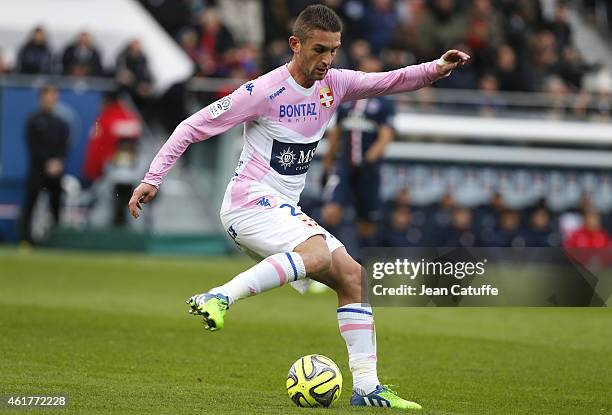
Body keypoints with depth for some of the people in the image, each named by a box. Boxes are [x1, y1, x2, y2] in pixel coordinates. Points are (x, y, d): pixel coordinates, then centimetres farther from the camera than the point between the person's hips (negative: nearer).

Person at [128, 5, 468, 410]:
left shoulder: (334, 84, 7)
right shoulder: (264, 91, -13)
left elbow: (389, 81, 8)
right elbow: (194, 126, -9)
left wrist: (436, 69, -12)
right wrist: (153, 178, -13)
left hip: (284, 210, 8)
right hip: (249, 201, -8)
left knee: (353, 277, 0)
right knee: (317, 253, -34)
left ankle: (366, 387, 1)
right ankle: (220, 297, -38)